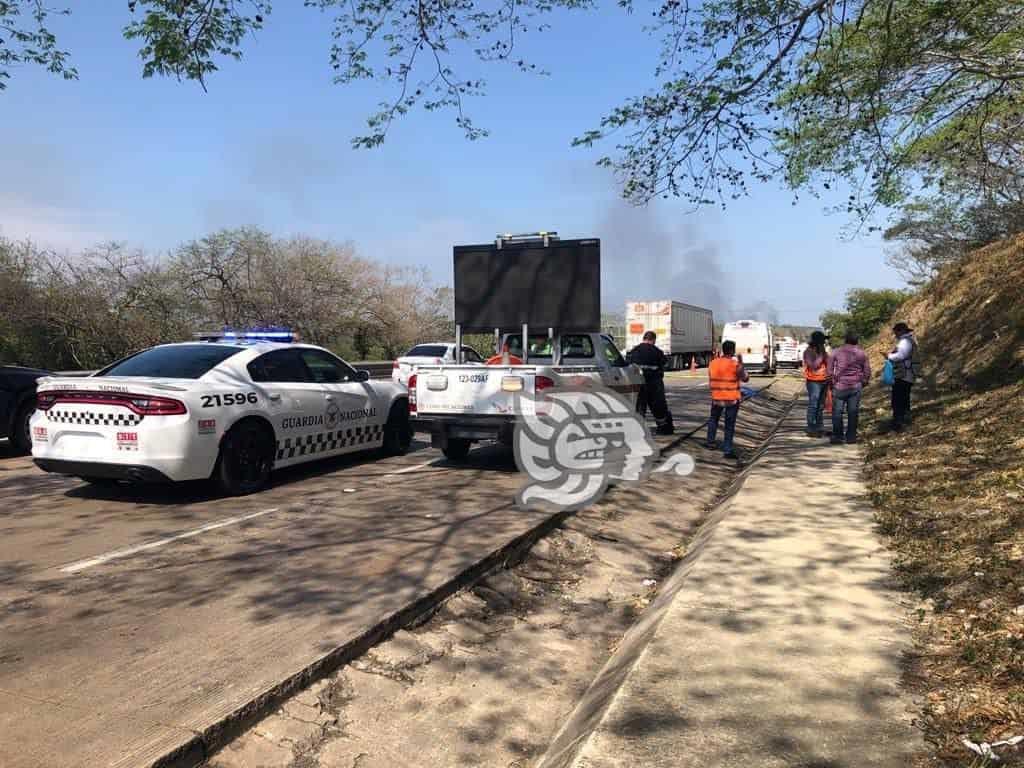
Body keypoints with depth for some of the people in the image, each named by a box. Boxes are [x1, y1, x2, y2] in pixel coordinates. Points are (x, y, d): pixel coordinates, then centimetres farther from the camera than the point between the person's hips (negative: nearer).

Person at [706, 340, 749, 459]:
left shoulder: (713, 363, 0)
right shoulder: (735, 364, -14)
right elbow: (745, 378, -3)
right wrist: (741, 363, -3)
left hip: (716, 398, 4)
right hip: (732, 399, -4)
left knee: (713, 419, 25)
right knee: (729, 425, 2)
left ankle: (710, 442, 31)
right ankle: (727, 450, 2)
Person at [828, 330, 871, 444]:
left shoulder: (836, 352, -2)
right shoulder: (861, 354, 4)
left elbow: (829, 370, 1)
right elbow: (867, 372, 8)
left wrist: (832, 383, 13)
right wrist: (862, 383, 21)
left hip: (839, 386, -2)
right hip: (855, 387, 2)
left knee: (837, 412, 4)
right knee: (853, 412, 6)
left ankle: (837, 436, 7)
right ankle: (851, 437, 9)